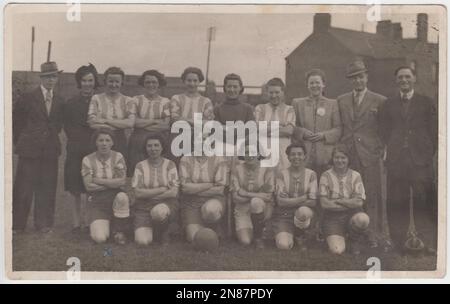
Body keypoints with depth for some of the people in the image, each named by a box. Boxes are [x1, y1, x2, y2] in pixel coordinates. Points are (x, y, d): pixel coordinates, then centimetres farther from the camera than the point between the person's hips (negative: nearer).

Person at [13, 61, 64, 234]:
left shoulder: (59, 101, 9)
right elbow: (16, 119, 4)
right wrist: (20, 140, 6)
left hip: (50, 150, 3)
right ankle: (17, 224, 12)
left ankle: (44, 223, 17)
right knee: (23, 188, 1)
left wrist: (52, 134, 10)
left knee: (47, 188, 6)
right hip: (30, 149, -3)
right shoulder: (28, 98, -3)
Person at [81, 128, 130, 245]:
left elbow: (121, 181, -12)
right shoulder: (88, 160, -3)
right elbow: (89, 186, -11)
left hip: (115, 197, 1)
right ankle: (98, 225, 20)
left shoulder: (118, 157, -1)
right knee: (100, 238, -21)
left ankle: (119, 231, -11)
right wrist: (112, 183, -12)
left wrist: (98, 180, -12)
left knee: (122, 196, -37)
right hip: (96, 201, -1)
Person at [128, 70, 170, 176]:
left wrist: (143, 123, -3)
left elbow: (166, 125, -4)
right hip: (138, 142, 1)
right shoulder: (136, 100, 11)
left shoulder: (165, 102, 8)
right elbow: (133, 121, -3)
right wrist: (155, 121, -3)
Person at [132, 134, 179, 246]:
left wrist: (149, 194, -9)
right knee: (142, 241, -21)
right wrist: (162, 189, -11)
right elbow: (138, 193, -6)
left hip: (167, 204, 0)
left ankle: (164, 233, -4)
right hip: (144, 207, 1)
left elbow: (174, 192, -8)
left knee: (159, 211, -38)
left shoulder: (169, 165, 1)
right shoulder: (140, 166, 3)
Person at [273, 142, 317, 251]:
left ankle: (300, 235, -3)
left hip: (304, 213, 1)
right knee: (283, 245, -25)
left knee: (303, 211, -37)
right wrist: (304, 198, -11)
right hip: (284, 215, -1)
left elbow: (313, 202, -7)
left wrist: (290, 201, -12)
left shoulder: (311, 174, 1)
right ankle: (287, 235, 14)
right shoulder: (282, 174, -1)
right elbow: (281, 202, -9)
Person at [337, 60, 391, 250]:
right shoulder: (341, 101, 14)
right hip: (347, 155, 3)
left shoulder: (380, 101, 5)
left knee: (374, 196, -1)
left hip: (371, 155, -2)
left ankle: (380, 236, 7)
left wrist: (382, 150, -2)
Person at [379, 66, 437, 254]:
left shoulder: (425, 103, 9)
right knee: (396, 203, 1)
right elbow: (385, 130, 13)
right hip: (396, 160, 1)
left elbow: (433, 131, 7)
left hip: (420, 160, -1)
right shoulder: (388, 104, 13)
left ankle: (428, 244, 5)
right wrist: (391, 150, 3)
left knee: (423, 201, -4)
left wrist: (428, 154, 0)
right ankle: (397, 243, 9)